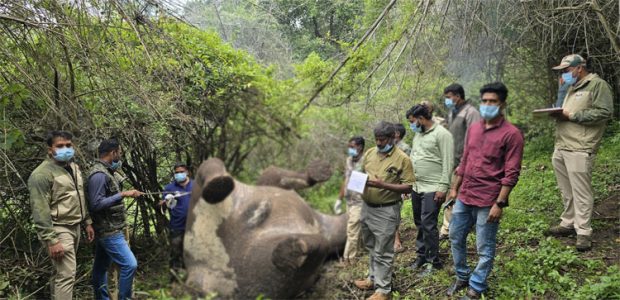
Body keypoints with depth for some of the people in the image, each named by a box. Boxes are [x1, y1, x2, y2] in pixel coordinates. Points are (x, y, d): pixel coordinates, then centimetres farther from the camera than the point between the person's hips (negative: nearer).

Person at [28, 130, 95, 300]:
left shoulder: (74, 167, 10)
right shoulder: (42, 173, -17)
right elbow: (40, 211, -20)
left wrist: (87, 222, 17)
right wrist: (51, 240, -23)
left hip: (74, 227, 9)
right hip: (58, 230, -9)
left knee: (61, 272, 19)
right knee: (67, 274, -10)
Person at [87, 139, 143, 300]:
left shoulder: (107, 172, 10)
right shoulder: (99, 174, -19)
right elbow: (96, 204, -24)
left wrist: (128, 194, 12)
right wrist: (123, 194, -23)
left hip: (109, 230, 10)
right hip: (109, 231, -10)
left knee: (101, 267, 17)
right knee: (129, 264, -10)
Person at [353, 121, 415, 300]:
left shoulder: (402, 159, -12)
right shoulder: (369, 153, 6)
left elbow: (408, 187, -13)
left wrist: (383, 185, -24)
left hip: (386, 211, -6)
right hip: (367, 208, 6)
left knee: (383, 252, 2)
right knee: (371, 247, 20)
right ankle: (373, 278, 37)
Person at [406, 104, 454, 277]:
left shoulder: (442, 134, -12)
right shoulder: (418, 134, 14)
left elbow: (448, 163, -15)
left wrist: (443, 187, -19)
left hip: (432, 189, -8)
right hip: (416, 187, 8)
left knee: (428, 225, -8)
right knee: (419, 224, 14)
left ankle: (433, 261, 5)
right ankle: (422, 255, 26)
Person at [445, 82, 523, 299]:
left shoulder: (511, 134, -11)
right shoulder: (473, 128, 9)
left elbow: (511, 174, -14)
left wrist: (499, 203, -17)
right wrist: (454, 188, 17)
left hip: (488, 201, -7)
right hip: (464, 197, 7)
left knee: (484, 249, 5)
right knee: (456, 238, 17)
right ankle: (462, 277, 36)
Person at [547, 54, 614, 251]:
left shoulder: (598, 85, -4)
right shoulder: (572, 88, 24)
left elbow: (604, 112, -14)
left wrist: (572, 115, -15)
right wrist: (559, 114, 6)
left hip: (579, 149, -8)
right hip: (561, 147, 9)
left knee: (581, 192, -5)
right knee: (566, 191, 14)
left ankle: (583, 232, 1)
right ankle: (568, 223, 25)